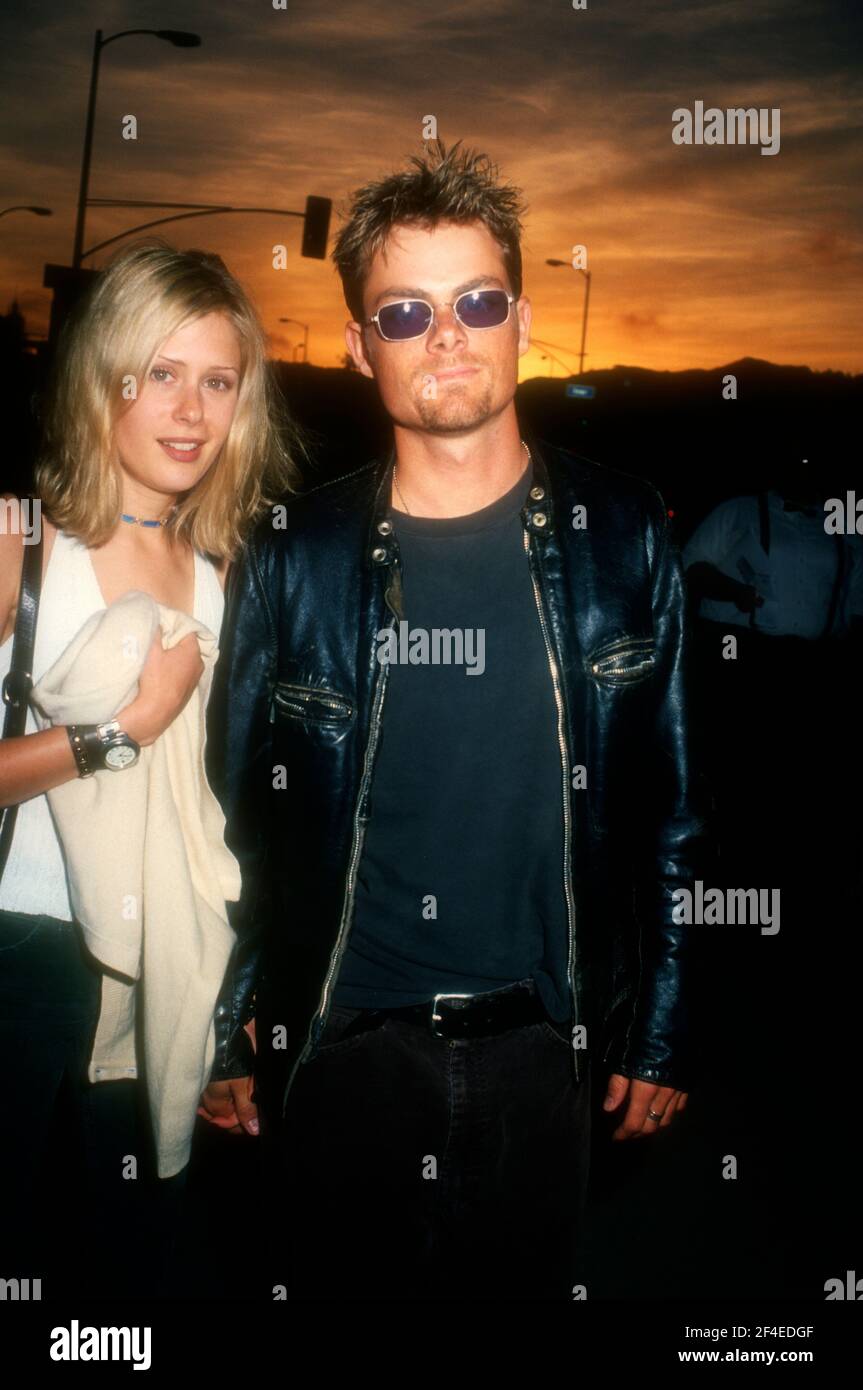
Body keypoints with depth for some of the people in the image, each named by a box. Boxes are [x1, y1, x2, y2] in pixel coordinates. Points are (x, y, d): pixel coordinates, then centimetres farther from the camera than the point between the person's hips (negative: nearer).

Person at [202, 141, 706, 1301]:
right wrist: (226, 1040, 5)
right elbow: (236, 819, 3)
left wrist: (663, 1035, 3)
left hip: (538, 1046, 1)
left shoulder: (623, 541, -3)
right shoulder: (293, 561, -3)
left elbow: (666, 807, 2)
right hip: (338, 1048, 0)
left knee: (524, 1283, 17)